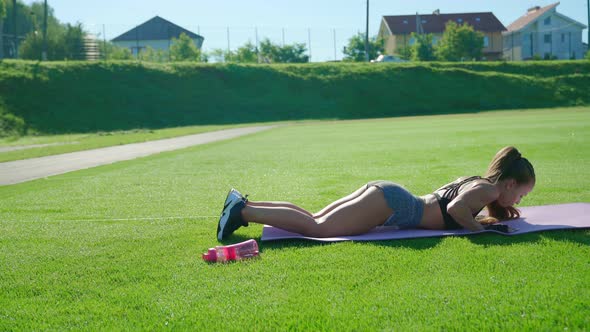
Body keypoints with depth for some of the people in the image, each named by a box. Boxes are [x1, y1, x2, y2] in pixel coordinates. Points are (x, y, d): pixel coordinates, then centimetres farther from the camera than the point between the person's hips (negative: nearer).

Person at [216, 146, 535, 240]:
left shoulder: (473, 181, 20)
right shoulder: (488, 189, -7)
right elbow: (456, 210, -26)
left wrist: (497, 214, 30)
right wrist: (479, 226, -9)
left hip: (384, 194, 9)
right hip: (391, 203, -9)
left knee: (313, 218, 5)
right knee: (317, 228, -15)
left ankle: (244, 204, 2)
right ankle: (243, 211, -17)